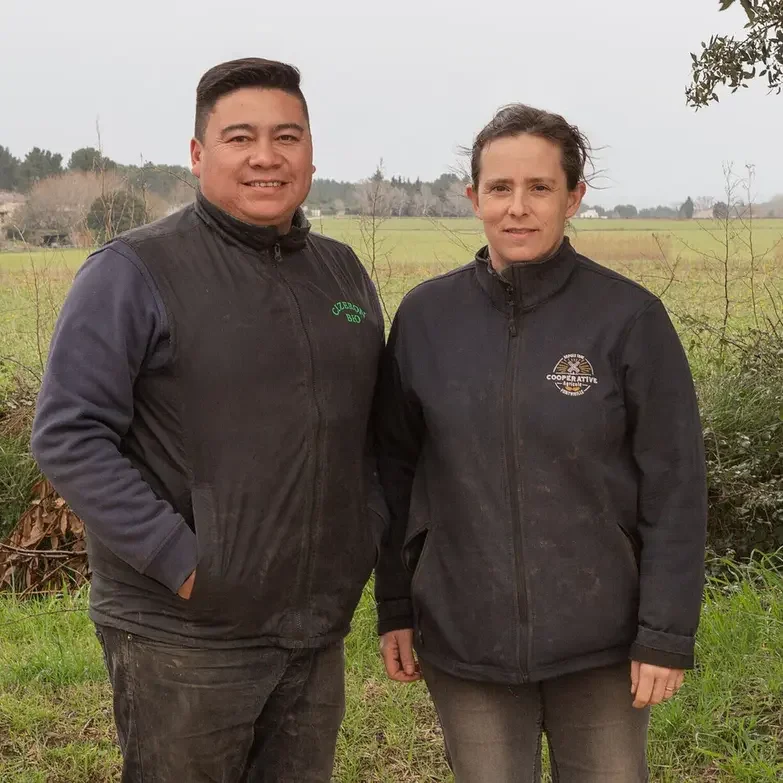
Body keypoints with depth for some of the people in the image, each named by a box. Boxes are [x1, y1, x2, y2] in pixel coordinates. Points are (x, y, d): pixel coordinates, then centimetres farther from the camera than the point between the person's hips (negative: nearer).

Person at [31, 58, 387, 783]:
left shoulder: (342, 272, 10)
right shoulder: (134, 271, -9)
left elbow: (375, 428, 20)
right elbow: (69, 437, -14)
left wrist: (368, 534, 6)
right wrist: (180, 561, -18)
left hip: (319, 631, 6)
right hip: (184, 639, -5)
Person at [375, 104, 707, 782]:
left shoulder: (630, 316, -9)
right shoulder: (427, 317, -2)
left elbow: (674, 488, -7)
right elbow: (397, 472, 5)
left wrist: (667, 635, -9)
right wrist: (394, 609, 5)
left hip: (600, 643, -1)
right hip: (463, 641, 2)